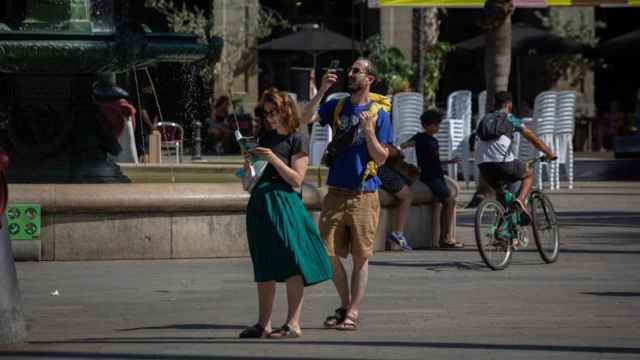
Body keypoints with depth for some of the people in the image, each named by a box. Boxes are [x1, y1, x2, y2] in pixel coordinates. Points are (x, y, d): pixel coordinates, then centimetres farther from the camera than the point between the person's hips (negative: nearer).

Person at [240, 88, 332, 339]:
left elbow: (297, 179, -10)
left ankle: (293, 324, -6)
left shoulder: (297, 141, -4)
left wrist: (273, 159, -16)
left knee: (291, 265, -9)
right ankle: (263, 324, 11)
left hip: (283, 204, -7)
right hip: (259, 203, 7)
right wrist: (249, 166, 3)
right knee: (264, 268, 8)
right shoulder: (266, 138, 16)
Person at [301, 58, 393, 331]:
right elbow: (306, 119, -8)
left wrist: (368, 131, -17)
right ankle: (345, 304, 20)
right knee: (328, 252, 3)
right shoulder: (336, 106, 8)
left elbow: (381, 158, -4)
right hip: (336, 192, 3)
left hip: (364, 194, -3)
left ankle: (353, 313, 5)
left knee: (361, 257, 0)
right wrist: (322, 90, -17)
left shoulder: (379, 113, -1)